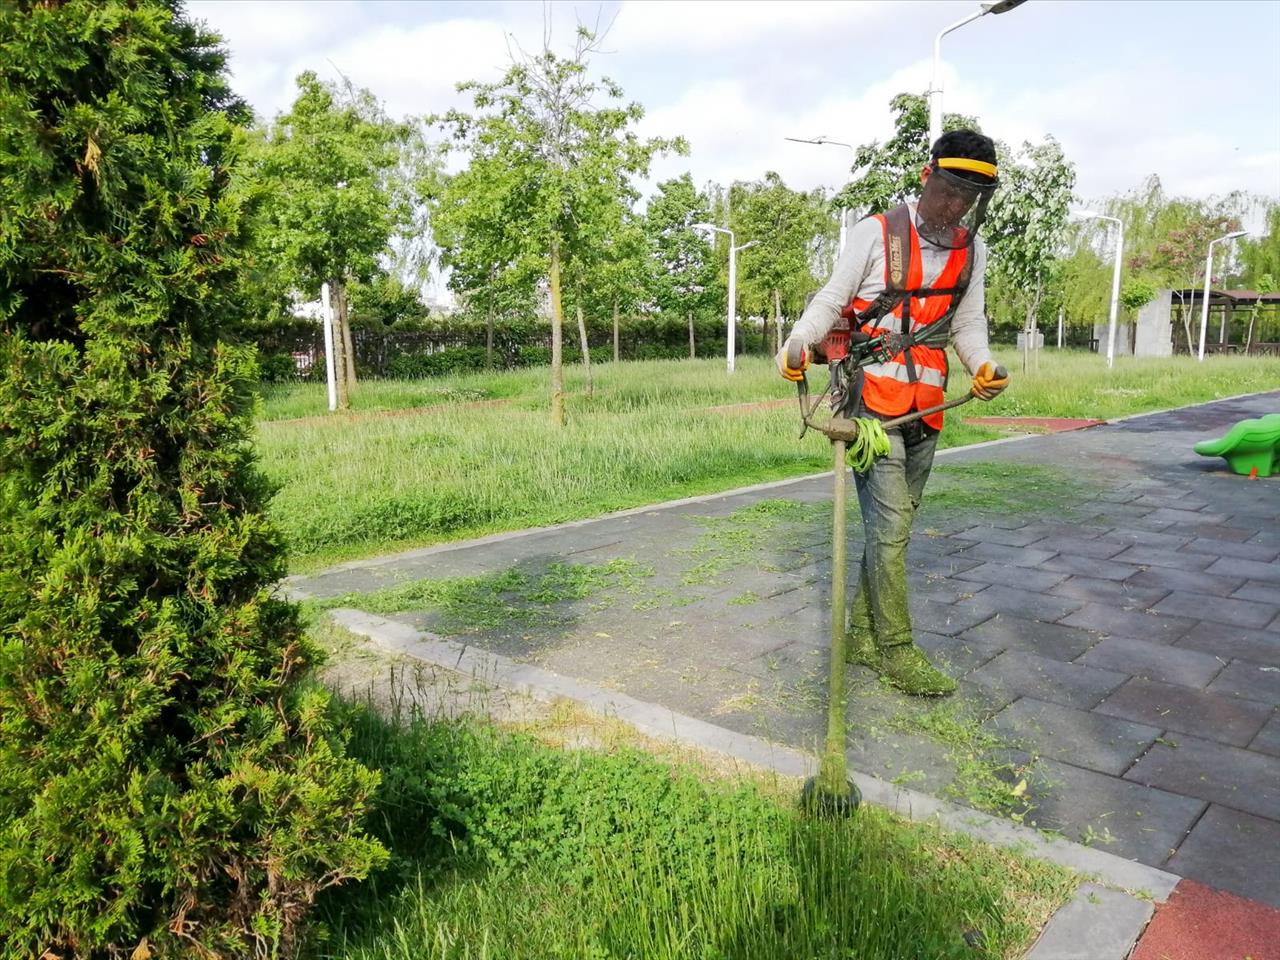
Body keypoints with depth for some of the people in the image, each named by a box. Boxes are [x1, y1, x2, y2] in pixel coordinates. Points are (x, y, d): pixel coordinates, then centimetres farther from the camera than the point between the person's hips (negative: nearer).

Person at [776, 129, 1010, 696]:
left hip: (925, 405, 6)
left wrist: (981, 364, -2)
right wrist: (797, 344, -20)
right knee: (890, 525, -8)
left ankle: (863, 636, 22)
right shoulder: (876, 233, -4)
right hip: (871, 397, -6)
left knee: (895, 525, 10)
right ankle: (897, 651, 3)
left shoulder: (972, 250, 12)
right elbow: (831, 299, -2)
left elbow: (968, 322, 18)